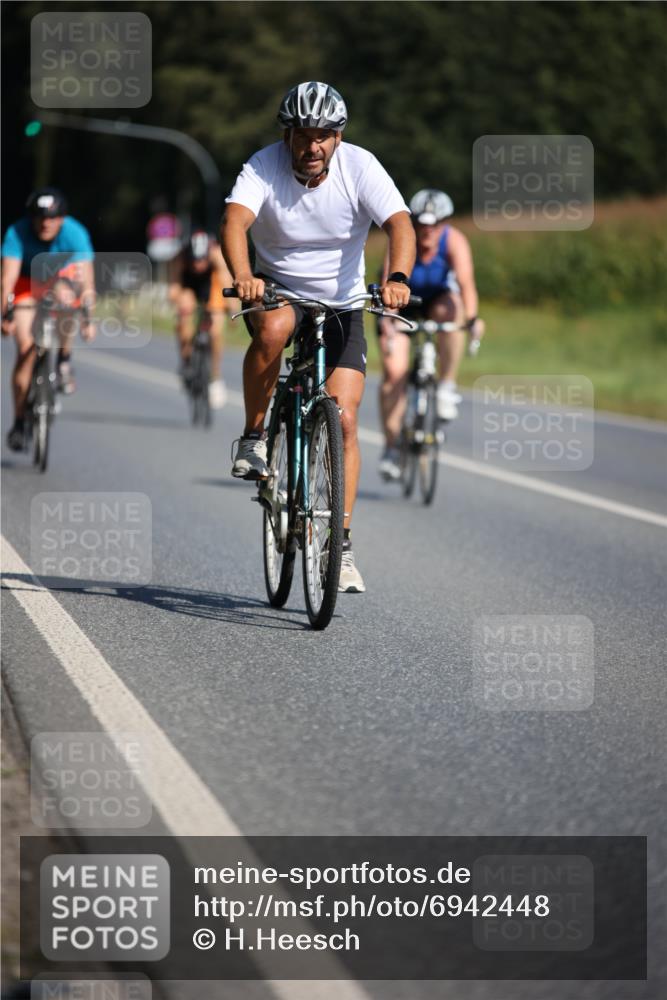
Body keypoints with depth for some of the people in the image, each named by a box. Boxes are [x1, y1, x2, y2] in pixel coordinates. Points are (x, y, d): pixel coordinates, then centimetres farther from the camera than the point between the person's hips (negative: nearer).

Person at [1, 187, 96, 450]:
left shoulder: (75, 234, -30)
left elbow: (87, 281, -37)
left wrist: (88, 318, -47)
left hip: (61, 277, 0)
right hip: (28, 282, 0)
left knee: (63, 294, -36)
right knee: (26, 348, -13)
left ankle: (64, 360, -10)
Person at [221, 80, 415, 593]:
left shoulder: (359, 166, -17)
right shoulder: (264, 166, -18)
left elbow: (400, 224, -29)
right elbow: (235, 221, -34)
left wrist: (397, 277, -49)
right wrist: (243, 276, -54)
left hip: (341, 304, 1)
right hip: (276, 291, -1)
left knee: (343, 420, -11)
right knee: (273, 329, -38)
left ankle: (341, 544, -3)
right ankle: (254, 436, -14)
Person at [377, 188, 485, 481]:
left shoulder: (454, 241, -27)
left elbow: (466, 281, -41)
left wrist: (472, 318, -57)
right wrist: (386, 319, -60)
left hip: (438, 299, 1)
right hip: (402, 305, -1)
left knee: (452, 311, -35)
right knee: (394, 371, -14)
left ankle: (447, 387, -21)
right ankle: (391, 447, -3)